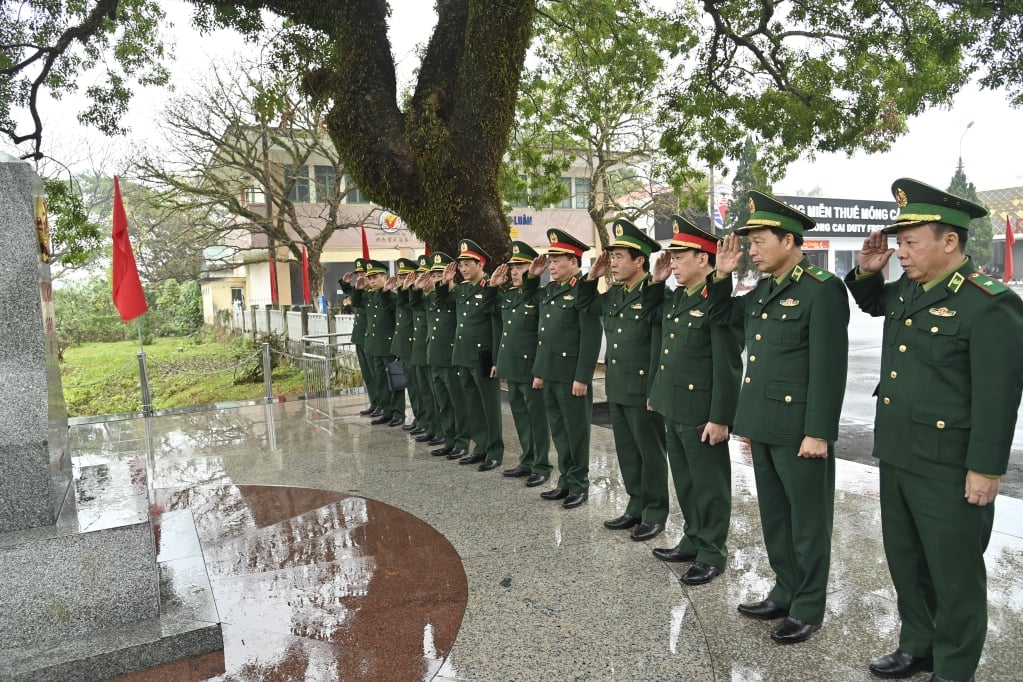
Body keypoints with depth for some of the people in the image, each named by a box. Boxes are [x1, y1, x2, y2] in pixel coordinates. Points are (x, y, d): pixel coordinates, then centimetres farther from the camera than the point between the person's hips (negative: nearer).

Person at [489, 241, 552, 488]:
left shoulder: (540, 296, -12)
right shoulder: (506, 295, 10)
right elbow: (500, 328, 19)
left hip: (530, 367, -7)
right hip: (511, 366, 8)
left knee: (537, 417, 3)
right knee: (520, 415, 15)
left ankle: (541, 466, 13)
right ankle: (527, 461, 27)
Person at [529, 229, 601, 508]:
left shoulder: (583, 290, -13)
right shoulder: (548, 290, 13)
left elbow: (591, 338, -17)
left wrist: (582, 377, -19)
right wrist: (539, 370, 14)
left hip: (571, 375, -8)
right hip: (550, 373, 8)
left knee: (576, 432, 4)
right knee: (558, 431, 14)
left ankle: (579, 485, 17)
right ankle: (566, 480, 26)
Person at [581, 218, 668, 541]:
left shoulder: (658, 295, -13)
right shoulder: (613, 295, 9)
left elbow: (663, 348, -19)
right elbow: (586, 305, 24)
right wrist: (592, 276, 12)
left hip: (643, 390, -7)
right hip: (616, 389, 7)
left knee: (650, 453, 7)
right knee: (627, 452, 16)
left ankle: (655, 513, 20)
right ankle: (636, 507, 30)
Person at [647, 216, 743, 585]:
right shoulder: (674, 298, 10)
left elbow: (727, 367, -19)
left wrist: (720, 418, -20)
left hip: (701, 412, -9)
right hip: (673, 408, 9)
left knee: (709, 485, 6)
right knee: (684, 481, 19)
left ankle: (712, 553, 20)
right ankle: (693, 540, 34)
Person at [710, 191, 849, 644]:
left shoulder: (822, 289, -13)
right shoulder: (763, 291, 11)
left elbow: (829, 367, -17)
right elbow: (721, 315, 27)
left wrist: (818, 432, -19)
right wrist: (722, 275, 10)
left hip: (799, 430, -8)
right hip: (763, 427, 8)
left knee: (807, 521, 7)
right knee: (774, 517, 18)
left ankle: (808, 609, 21)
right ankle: (785, 593, 33)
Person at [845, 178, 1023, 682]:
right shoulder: (908, 290, 7)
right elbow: (872, 303, 30)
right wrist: (865, 272, 9)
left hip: (948, 469, -8)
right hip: (897, 456, 8)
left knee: (954, 574, 10)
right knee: (905, 562, 21)